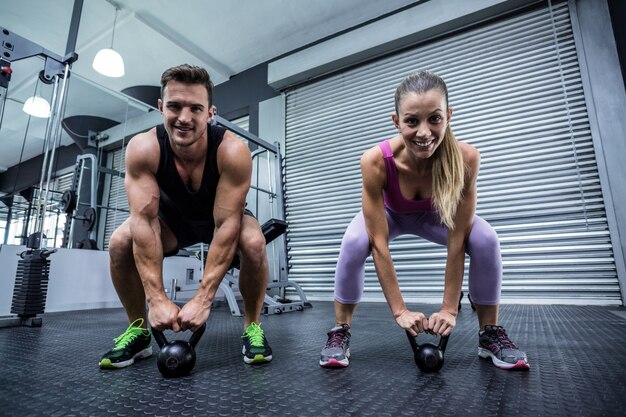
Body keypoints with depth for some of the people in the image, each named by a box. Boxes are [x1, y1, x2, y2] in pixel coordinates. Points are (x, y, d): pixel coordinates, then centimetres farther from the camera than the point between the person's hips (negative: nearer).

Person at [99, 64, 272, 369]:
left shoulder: (232, 151, -34)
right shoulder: (142, 149, -28)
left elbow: (226, 226, -35)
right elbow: (144, 221, -30)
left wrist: (203, 299, -37)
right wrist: (157, 298, -35)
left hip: (223, 216, -2)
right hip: (174, 216, 2)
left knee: (253, 242, -32)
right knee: (120, 243, -22)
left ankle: (252, 327, -8)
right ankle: (138, 331, 2)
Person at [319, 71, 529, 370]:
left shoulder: (465, 158, -35)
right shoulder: (375, 161, -39)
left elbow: (457, 241, -29)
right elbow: (379, 243, -34)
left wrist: (449, 308, -26)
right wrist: (399, 310, -31)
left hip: (433, 216, 2)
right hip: (391, 215, -1)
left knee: (485, 239, -24)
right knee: (354, 243, -31)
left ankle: (490, 334, -1)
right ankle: (340, 332, -10)